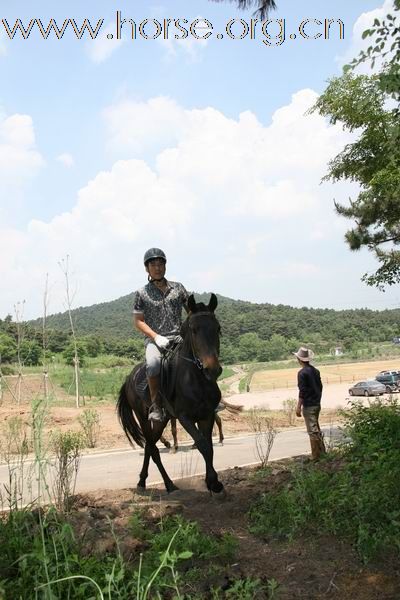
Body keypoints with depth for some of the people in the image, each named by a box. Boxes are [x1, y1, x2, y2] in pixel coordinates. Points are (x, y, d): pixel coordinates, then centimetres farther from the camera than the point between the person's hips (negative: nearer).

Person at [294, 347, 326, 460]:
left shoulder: (302, 373, -16)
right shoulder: (315, 371, 7)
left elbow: (302, 391, -19)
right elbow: (320, 387, 14)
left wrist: (298, 407, -15)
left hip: (308, 406, -8)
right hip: (317, 404, 8)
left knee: (312, 431, -2)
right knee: (316, 429, 19)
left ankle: (316, 456, 4)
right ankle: (322, 452, 26)